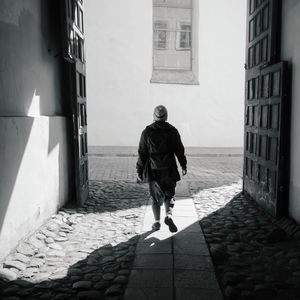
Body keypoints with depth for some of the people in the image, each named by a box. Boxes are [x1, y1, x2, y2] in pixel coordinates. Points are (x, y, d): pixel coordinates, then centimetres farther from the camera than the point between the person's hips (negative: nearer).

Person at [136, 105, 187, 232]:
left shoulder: (147, 131, -4)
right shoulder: (172, 131, -1)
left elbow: (142, 153, -4)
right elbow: (180, 151, 2)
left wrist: (139, 171, 2)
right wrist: (183, 166, 15)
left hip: (153, 171, 0)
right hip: (169, 170, 0)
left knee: (156, 197, 13)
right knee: (169, 195, 14)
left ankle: (157, 222, 15)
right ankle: (169, 215, -9)